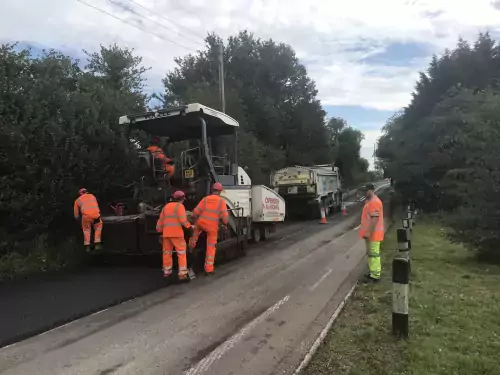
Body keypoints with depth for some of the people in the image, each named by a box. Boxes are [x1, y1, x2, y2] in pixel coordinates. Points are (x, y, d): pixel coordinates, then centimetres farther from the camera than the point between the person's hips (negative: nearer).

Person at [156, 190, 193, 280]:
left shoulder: (166, 206, 16)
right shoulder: (179, 206, -5)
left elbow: (161, 220, 17)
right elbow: (183, 219, -16)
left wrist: (159, 230, 23)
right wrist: (189, 227, -8)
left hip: (166, 232, 7)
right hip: (176, 232, -7)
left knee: (167, 252, 16)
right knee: (181, 253, -4)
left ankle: (166, 272, 25)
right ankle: (182, 274, -10)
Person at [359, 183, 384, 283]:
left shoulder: (374, 202, -19)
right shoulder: (370, 201, 15)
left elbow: (375, 218, -25)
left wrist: (369, 232, -26)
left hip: (373, 234, -11)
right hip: (370, 233, 11)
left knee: (374, 254, -4)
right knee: (371, 253, 17)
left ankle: (375, 276, 2)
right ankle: (373, 272, 27)